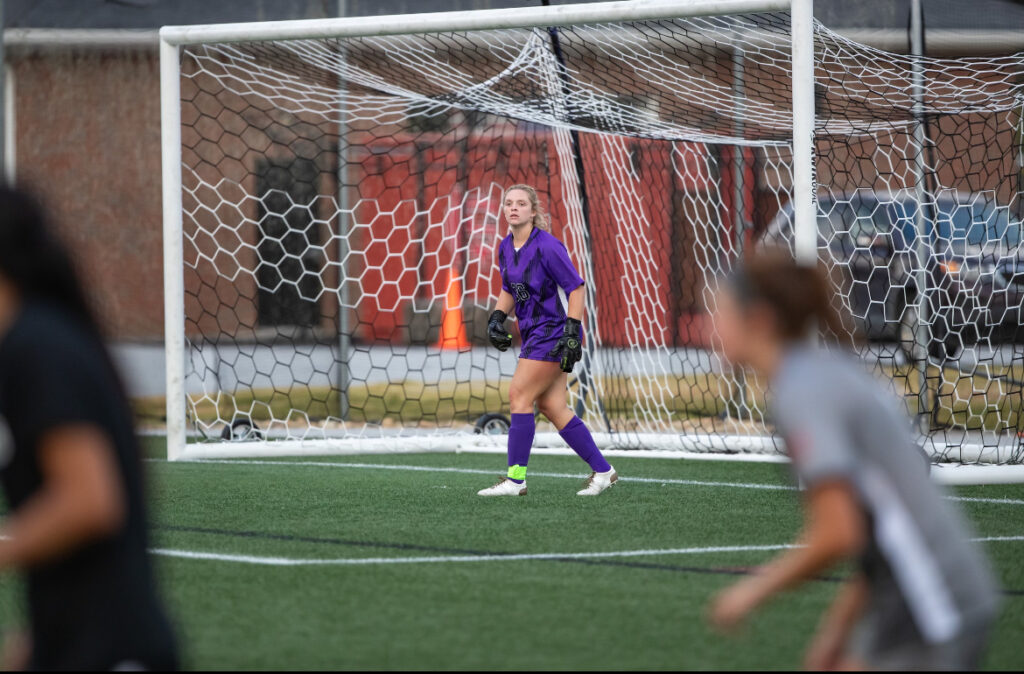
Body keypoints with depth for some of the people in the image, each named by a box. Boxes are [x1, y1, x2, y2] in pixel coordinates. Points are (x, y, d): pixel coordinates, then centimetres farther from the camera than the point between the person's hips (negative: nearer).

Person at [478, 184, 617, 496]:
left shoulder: (547, 246, -16)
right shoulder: (506, 248, 8)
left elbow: (576, 288, -15)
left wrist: (571, 332, -21)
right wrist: (497, 317, 6)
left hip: (555, 331, -8)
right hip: (535, 333, 8)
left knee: (519, 395, -11)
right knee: (552, 406, 5)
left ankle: (515, 479, -7)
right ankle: (602, 471, 13)